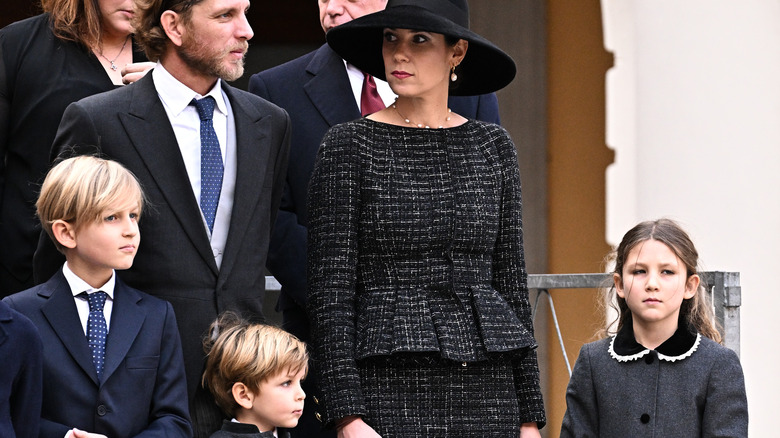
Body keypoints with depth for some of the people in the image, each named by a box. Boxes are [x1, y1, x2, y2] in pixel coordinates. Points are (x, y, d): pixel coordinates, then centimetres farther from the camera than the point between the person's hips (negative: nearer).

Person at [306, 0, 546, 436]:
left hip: (487, 385, 3)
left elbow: (511, 281, 12)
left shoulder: (493, 145, 10)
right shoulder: (348, 146, 0)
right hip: (392, 389, -3)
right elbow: (330, 292, -4)